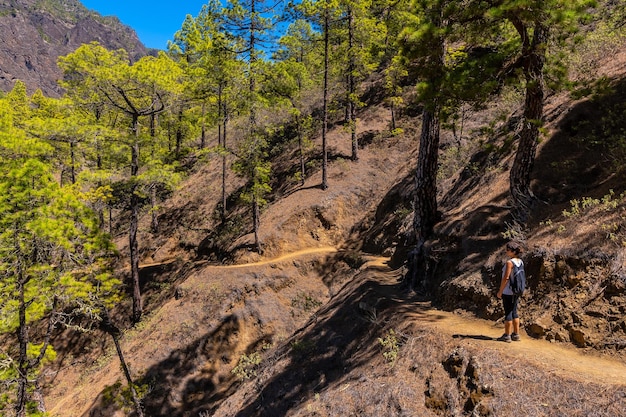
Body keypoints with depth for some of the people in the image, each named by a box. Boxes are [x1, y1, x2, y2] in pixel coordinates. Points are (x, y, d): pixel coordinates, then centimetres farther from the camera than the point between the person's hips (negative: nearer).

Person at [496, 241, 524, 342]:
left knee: (508, 313, -1)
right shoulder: (521, 262, 6)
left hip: (508, 291, -8)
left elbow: (506, 278, -20)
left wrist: (500, 291, -12)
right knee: (514, 312, 16)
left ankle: (507, 336, 6)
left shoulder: (509, 262, -19)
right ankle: (516, 334, 22)